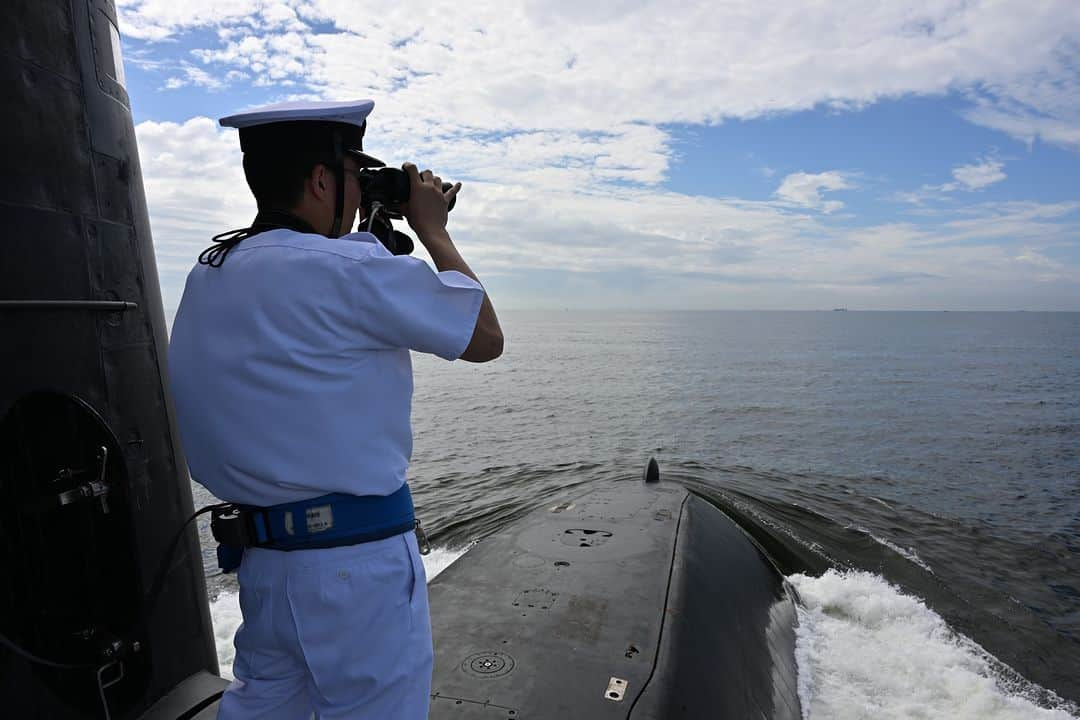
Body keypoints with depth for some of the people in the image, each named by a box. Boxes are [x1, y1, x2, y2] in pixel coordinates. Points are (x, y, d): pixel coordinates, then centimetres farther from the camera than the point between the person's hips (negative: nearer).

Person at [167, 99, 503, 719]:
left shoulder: (210, 274, 8)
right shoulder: (345, 267, -18)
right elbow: (486, 338, -10)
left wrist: (388, 233, 18)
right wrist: (434, 230, 1)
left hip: (263, 555, 9)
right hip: (357, 563, -8)